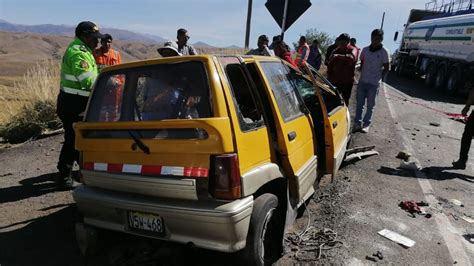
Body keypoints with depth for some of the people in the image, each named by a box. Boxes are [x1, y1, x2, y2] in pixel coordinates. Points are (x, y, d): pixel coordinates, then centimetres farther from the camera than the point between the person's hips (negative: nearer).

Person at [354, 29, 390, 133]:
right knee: (359, 104, 7)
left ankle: (366, 124, 16)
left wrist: (378, 77, -3)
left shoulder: (384, 52, -6)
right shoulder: (365, 50, 4)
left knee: (370, 106, 7)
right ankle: (358, 122, 15)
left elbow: (387, 68, -1)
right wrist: (362, 74, 4)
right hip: (362, 81, 3)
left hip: (374, 83, -3)